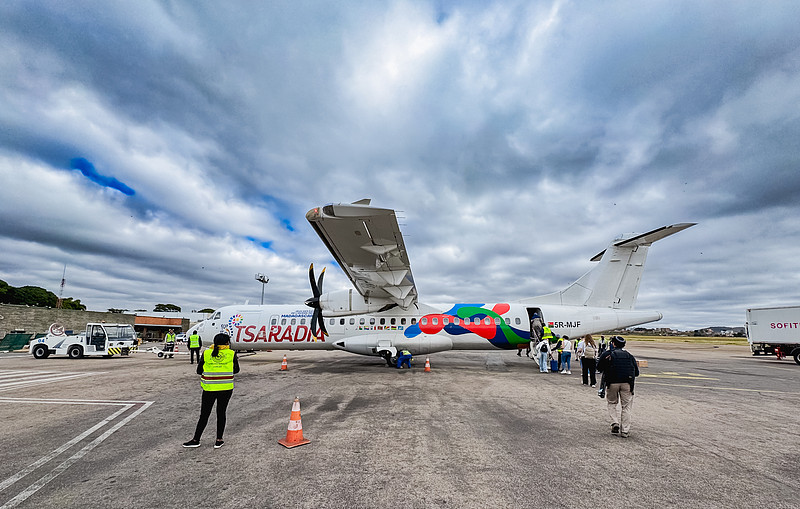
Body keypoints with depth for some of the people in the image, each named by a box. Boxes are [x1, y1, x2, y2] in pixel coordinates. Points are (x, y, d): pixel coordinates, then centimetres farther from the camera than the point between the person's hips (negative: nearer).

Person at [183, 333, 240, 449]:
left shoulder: (206, 353, -1)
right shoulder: (231, 354, -4)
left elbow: (199, 371, 6)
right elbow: (236, 370, 6)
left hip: (209, 389, 1)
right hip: (226, 388, -1)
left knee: (204, 414, 12)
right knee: (221, 413, 10)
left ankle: (196, 440, 19)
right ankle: (219, 440, 15)